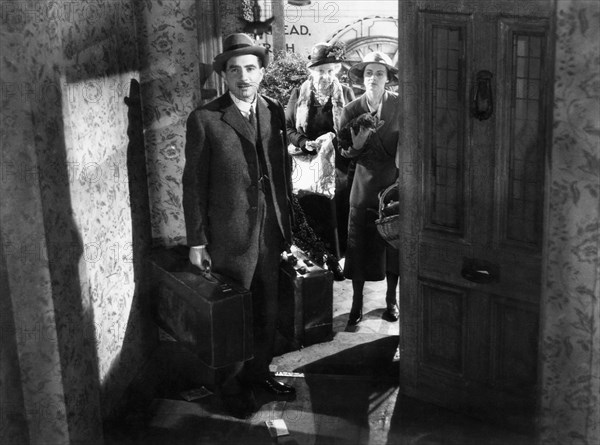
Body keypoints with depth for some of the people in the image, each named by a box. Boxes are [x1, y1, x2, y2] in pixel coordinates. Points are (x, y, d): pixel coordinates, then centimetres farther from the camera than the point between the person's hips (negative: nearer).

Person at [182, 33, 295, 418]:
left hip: (270, 234, 5)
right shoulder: (205, 120, -11)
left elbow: (284, 171, 10)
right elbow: (194, 184, -8)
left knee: (268, 312, 16)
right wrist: (197, 242, -8)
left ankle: (259, 371, 37)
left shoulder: (274, 112, 5)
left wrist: (287, 224, 8)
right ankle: (232, 385, 27)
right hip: (230, 238, -5)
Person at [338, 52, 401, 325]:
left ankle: (391, 300, 27)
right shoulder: (352, 110, -1)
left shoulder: (401, 106, -5)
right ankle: (357, 303, 18)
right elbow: (345, 153, 0)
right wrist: (357, 143, -21)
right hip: (364, 189, 1)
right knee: (359, 248, 3)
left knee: (394, 246, 9)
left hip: (394, 187, 0)